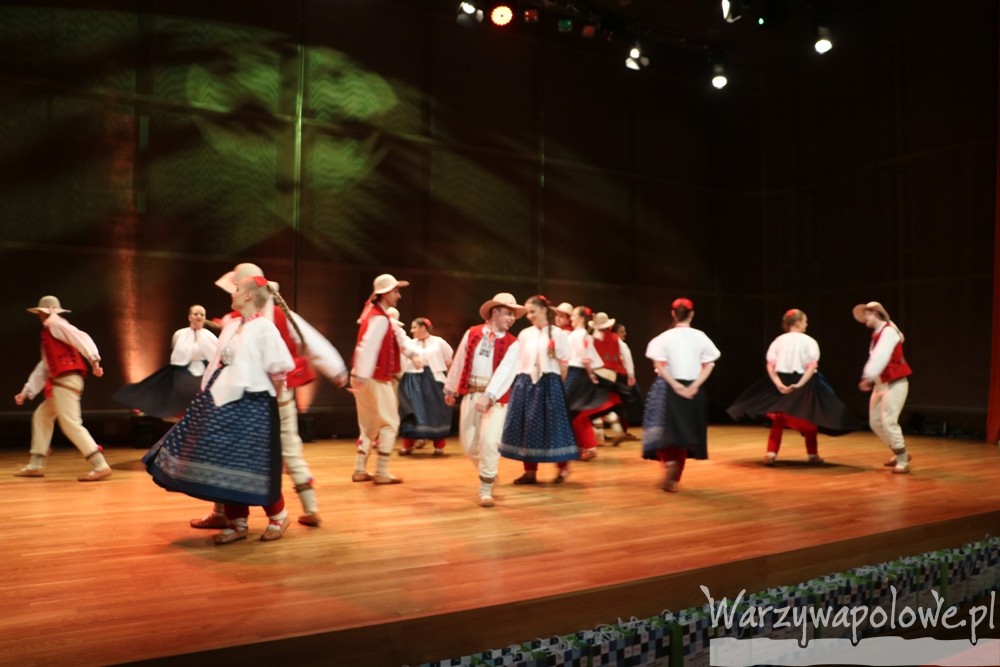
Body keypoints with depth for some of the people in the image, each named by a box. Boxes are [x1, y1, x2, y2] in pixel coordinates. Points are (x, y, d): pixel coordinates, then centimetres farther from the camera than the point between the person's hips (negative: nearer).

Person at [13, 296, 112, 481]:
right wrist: (26, 391, 26)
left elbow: (81, 337, -20)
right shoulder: (50, 332, 28)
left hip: (66, 381, -10)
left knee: (71, 424, -14)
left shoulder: (55, 324, -2)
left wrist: (94, 360, -34)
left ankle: (100, 466, -19)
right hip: (59, 383, 10)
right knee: (41, 416, 21)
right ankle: (36, 465, 28)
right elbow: (44, 367, 28)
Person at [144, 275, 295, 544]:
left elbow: (279, 370, -15)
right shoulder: (231, 325, 11)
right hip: (225, 402, 8)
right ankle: (238, 523, 21)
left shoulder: (264, 327, -13)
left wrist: (273, 398, -5)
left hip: (251, 405, -8)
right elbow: (221, 363, 17)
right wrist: (211, 393, 15)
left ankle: (278, 516, 18)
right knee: (225, 465, 9)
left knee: (253, 466, -2)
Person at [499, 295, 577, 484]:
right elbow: (518, 362, 11)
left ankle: (563, 468, 15)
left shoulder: (557, 334, -2)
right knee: (526, 427, 4)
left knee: (551, 426, -2)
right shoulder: (524, 334, 10)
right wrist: (519, 383, 4)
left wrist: (557, 385, -5)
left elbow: (563, 364, -2)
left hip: (549, 384, -4)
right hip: (525, 384, 4)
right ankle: (530, 471, 13)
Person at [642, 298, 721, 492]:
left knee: (665, 430, 9)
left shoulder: (665, 336, -5)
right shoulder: (700, 337, 0)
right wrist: (694, 386, -10)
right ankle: (674, 479, 16)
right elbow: (709, 365, -5)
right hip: (692, 390, 2)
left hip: (668, 388, -2)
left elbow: (659, 365, -13)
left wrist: (675, 384, -13)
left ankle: (669, 461, -20)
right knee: (684, 432, 13)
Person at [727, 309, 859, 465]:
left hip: (782, 383, 3)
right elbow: (812, 366, -16)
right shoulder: (809, 341, -5)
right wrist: (800, 384, -18)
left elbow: (770, 365, -7)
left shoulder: (778, 340, 3)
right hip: (803, 382, -3)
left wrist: (779, 384, -12)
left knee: (778, 419, 10)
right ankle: (812, 455, 21)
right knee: (810, 419, 14)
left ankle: (771, 453, -2)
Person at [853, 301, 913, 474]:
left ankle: (903, 461, -4)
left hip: (894, 383, -9)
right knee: (876, 422, 10)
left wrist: (869, 377, -29)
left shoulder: (889, 331, -15)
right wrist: (867, 377, 2)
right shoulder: (877, 334, 14)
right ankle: (900, 453, 24)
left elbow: (881, 357, -25)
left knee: (889, 422, -13)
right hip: (881, 383, 9)